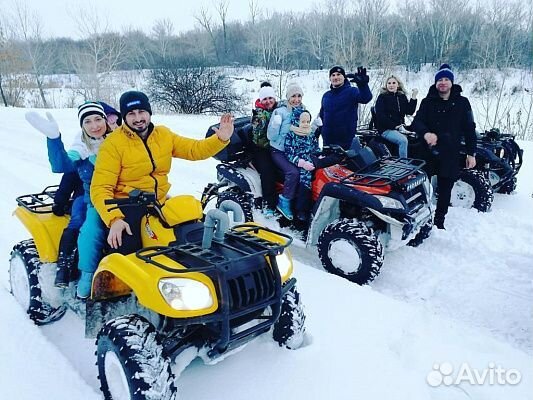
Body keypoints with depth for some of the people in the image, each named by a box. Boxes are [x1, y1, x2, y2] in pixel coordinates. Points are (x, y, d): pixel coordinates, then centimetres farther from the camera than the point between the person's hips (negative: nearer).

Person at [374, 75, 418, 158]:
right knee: (403, 140, -30)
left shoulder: (402, 97, 15)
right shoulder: (382, 97, 1)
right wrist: (394, 126, -15)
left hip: (400, 127, 5)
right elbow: (380, 116, -10)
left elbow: (409, 112, 6)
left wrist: (413, 98, -4)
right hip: (386, 129, -5)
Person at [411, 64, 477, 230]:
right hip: (428, 152, 0)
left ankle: (439, 221, 21)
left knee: (445, 190, 8)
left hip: (451, 154, 0)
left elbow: (469, 129, 6)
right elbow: (416, 121, -7)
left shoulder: (462, 102, 5)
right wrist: (425, 133, -29)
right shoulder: (428, 101, 5)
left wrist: (471, 153, 3)